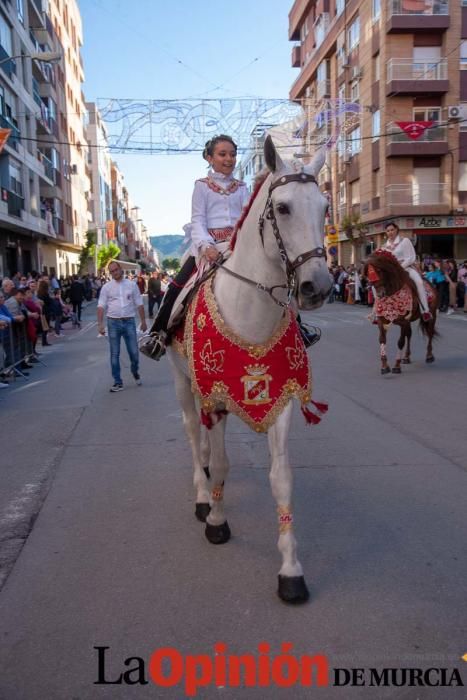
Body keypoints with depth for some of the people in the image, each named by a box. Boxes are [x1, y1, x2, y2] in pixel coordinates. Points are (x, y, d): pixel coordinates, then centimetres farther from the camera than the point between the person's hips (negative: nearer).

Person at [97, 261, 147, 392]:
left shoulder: (131, 285, 4)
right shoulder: (106, 287, 2)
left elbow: (139, 304, 7)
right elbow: (101, 306, -2)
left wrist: (143, 321, 4)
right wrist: (100, 324, -12)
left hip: (129, 322, 0)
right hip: (113, 322, 0)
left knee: (134, 352, 3)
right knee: (114, 354, 4)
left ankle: (135, 372, 33)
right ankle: (118, 382, 12)